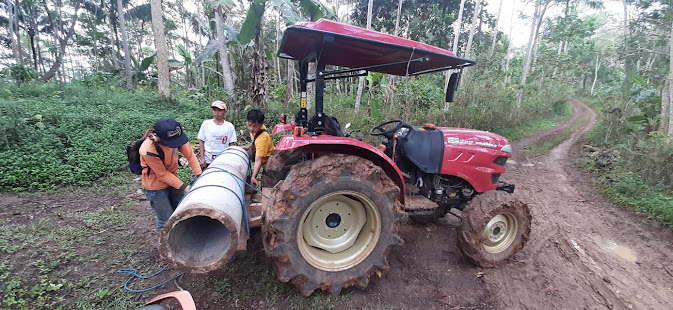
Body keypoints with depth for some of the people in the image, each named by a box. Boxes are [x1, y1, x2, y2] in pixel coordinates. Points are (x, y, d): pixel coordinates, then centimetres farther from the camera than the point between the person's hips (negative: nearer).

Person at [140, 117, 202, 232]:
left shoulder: (176, 137, -20)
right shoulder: (148, 151, -32)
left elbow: (190, 155, -9)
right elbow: (162, 174, -21)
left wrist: (199, 175, -16)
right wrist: (183, 187, -21)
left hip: (173, 181, 6)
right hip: (155, 189, -5)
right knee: (166, 222, -1)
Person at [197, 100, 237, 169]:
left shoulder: (229, 126, -1)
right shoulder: (206, 124, 0)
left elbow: (231, 145, 3)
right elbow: (201, 141, 3)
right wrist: (202, 159, -2)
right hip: (207, 161, 0)